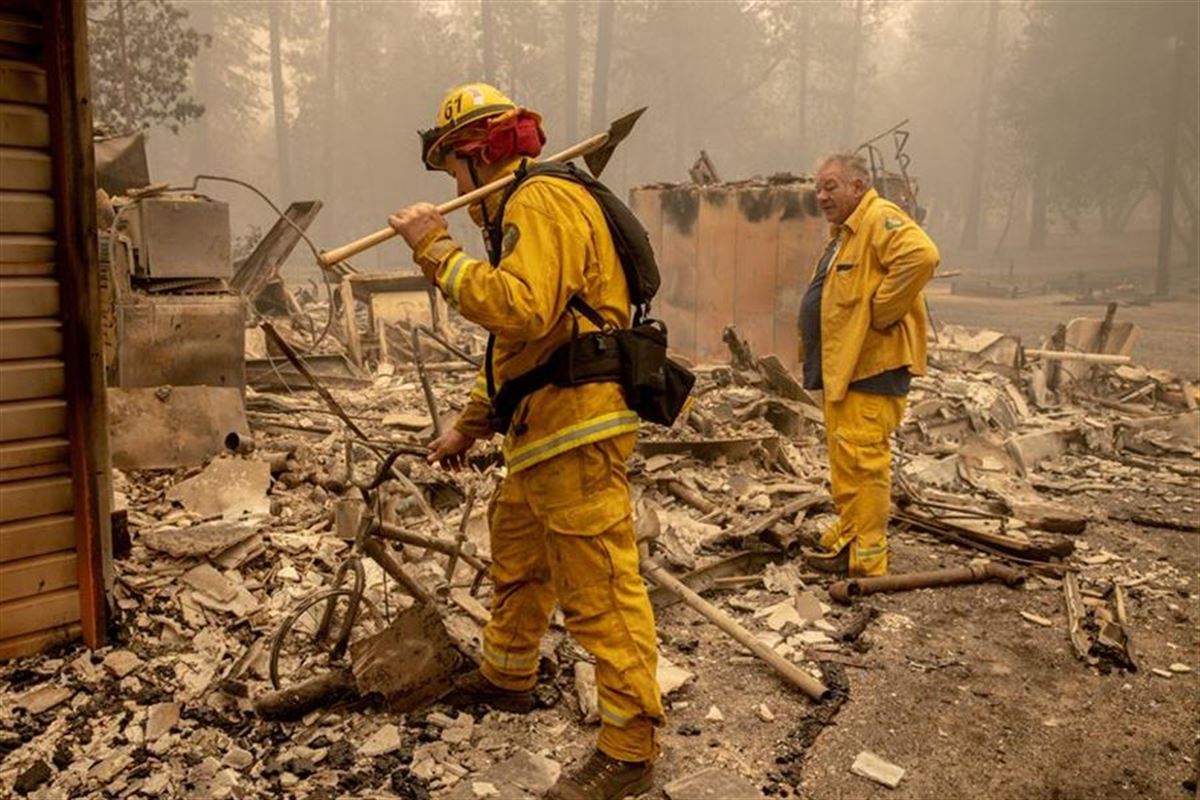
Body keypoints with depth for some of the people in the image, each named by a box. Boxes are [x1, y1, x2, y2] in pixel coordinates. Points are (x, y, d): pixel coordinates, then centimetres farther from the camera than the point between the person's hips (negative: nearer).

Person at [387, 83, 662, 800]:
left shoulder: (542, 202, -11)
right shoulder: (520, 209, 23)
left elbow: (521, 310, -29)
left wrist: (437, 249, -19)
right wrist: (470, 426, 28)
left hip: (578, 434, -11)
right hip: (543, 431, 11)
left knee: (600, 589, -6)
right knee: (516, 550, 24)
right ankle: (508, 676, 45)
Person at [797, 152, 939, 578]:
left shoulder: (880, 219, -12)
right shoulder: (844, 231, 21)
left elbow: (921, 256, -30)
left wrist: (880, 311, -24)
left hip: (871, 365, -11)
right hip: (839, 365, 11)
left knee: (862, 459, -9)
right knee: (844, 459, 16)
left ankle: (863, 557, -3)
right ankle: (846, 538, 27)